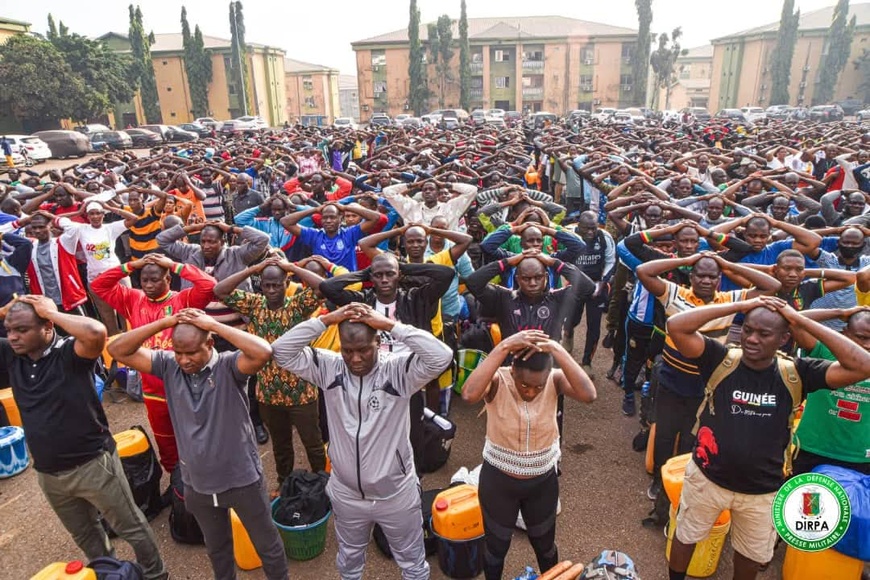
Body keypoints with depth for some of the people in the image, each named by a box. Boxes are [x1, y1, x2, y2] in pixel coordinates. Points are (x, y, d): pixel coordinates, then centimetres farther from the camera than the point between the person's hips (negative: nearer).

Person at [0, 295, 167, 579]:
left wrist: (51, 312, -27)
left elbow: (96, 332, -42)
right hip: (48, 474, 7)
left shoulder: (70, 352, -20)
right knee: (84, 535, 27)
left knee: (130, 527, 11)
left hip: (93, 464, -6)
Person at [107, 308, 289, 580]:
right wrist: (164, 322, -22)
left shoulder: (229, 366, -22)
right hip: (197, 484, 4)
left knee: (266, 544, 18)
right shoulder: (168, 365, -8)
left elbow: (263, 352, -41)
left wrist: (214, 325, -33)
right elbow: (118, 350, -10)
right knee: (216, 548, 29)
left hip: (242, 479, -4)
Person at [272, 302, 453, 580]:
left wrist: (390, 325, -34)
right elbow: (281, 352, -18)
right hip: (346, 494, 3)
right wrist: (326, 320, -26)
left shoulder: (399, 370, -21)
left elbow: (441, 356, -36)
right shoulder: (328, 368, -12)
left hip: (397, 494, -2)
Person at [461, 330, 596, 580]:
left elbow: (588, 395, -39)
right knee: (496, 546, 23)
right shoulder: (497, 381, -26)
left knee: (544, 544, 28)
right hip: (498, 481, -2)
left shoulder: (555, 380, -20)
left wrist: (557, 350, -42)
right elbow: (469, 394, -48)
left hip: (543, 482, 2)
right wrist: (504, 347, -48)